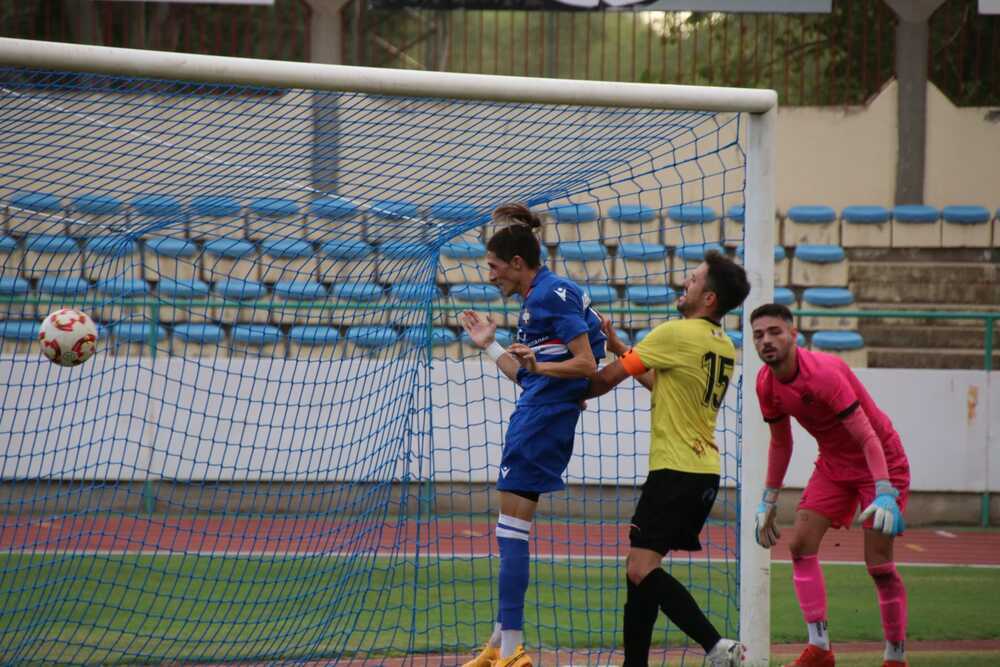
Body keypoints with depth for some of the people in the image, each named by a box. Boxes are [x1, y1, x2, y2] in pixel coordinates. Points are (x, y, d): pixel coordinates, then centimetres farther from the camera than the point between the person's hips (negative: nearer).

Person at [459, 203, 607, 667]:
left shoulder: (554, 293, -11)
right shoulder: (534, 300, 19)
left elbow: (587, 364, -15)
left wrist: (538, 366, -24)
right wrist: (490, 345, 28)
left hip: (544, 419, -10)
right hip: (534, 416, 10)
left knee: (513, 528, -11)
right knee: (510, 529, 12)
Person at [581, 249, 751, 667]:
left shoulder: (677, 334, -12)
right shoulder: (724, 347, 13)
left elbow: (609, 377, -4)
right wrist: (619, 347, 25)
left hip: (676, 471, -9)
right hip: (705, 472, 9)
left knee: (641, 570, -15)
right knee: (641, 569, 13)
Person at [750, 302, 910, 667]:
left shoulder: (824, 373, -29)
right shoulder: (767, 384, -6)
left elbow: (868, 438, -32)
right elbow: (780, 444, 11)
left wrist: (885, 495, -41)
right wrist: (768, 502, 13)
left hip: (880, 460, -7)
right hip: (833, 464, 7)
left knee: (879, 564, -12)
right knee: (800, 543, -7)